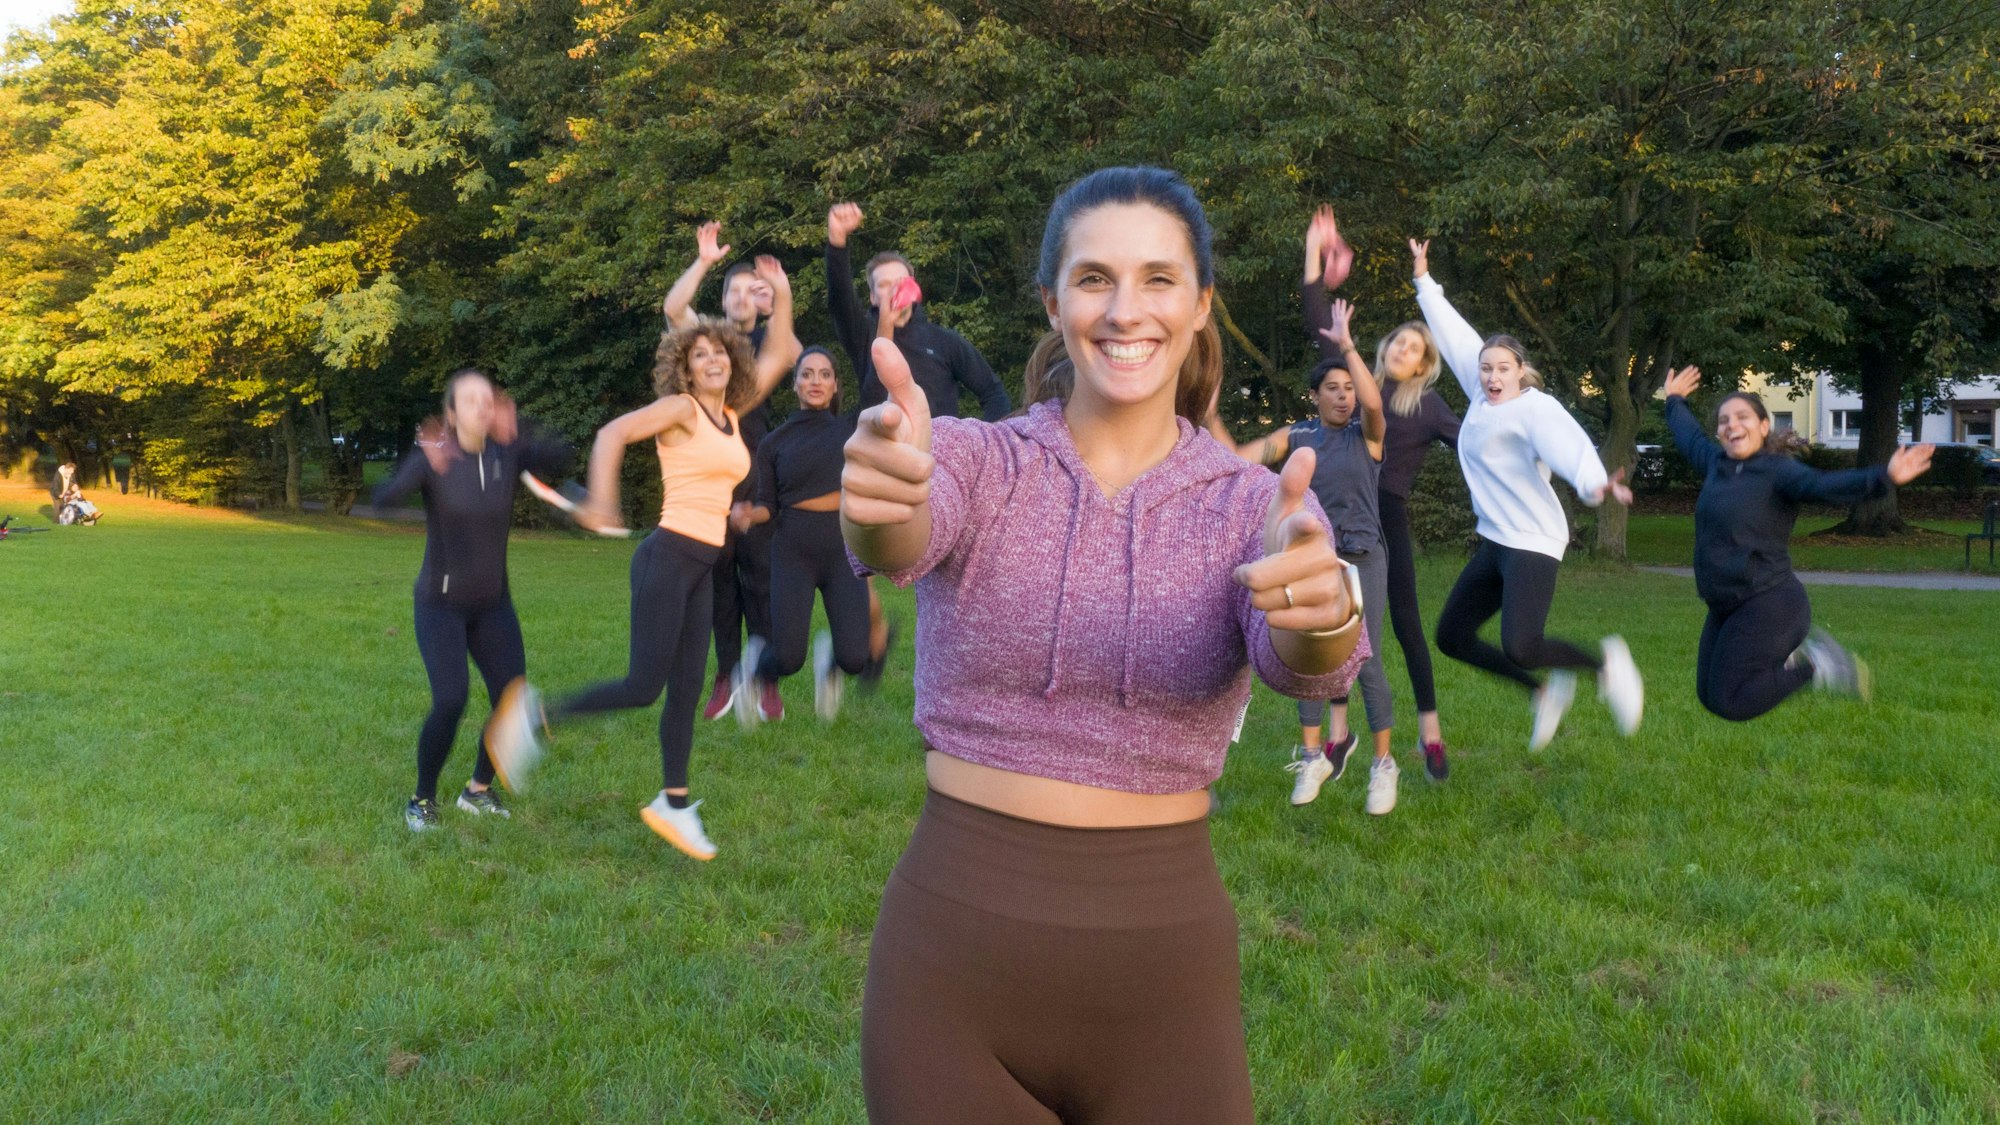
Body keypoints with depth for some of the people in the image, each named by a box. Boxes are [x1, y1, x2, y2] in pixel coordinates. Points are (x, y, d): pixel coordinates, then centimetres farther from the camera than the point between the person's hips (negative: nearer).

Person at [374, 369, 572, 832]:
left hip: (493, 604, 4)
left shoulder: (507, 454, -7)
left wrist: (518, 431, -41)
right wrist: (425, 464, -52)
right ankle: (422, 799, 5)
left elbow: (560, 456, -25)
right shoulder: (432, 456, -16)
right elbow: (384, 498, -34)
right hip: (440, 604, -4)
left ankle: (478, 790, 23)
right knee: (451, 701, -19)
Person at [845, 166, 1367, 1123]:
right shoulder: (979, 460, -4)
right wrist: (878, 496, -49)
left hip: (1162, 965, 1)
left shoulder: (1259, 506, -2)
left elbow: (1302, 664, -22)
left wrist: (1320, 609, -45)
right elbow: (907, 532, -26)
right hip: (950, 945, 0)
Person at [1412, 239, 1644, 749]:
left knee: (1520, 647, -23)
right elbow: (1454, 334, 18)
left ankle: (1606, 663, 6)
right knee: (1451, 636, 9)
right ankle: (1547, 691, 23)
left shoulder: (1535, 408, -14)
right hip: (1493, 544, 8)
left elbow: (1566, 442, -34)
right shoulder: (1481, 397, 7)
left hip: (1532, 544, -8)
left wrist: (1594, 482, -54)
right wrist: (1424, 280, 25)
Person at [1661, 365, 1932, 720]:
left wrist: (1883, 477, -46)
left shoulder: (1778, 471, -12)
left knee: (1728, 703, -12)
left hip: (1768, 605, -8)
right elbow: (1689, 436, 30)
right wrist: (1675, 401, 46)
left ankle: (1814, 665, 6)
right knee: (1709, 696, 14)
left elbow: (1826, 486, -30)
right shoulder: (1716, 463, 8)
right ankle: (1795, 651, 27)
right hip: (1725, 608, 8)